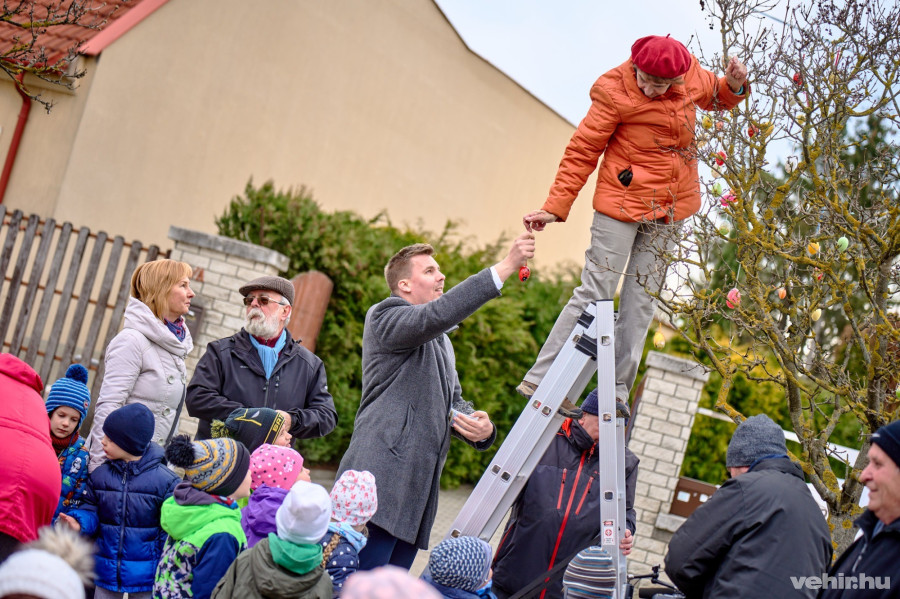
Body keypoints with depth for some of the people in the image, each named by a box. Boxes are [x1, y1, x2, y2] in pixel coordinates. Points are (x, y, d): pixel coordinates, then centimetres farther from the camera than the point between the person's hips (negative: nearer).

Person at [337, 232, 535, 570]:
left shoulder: (441, 342, 29)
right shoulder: (385, 316, 0)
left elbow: (453, 401, 26)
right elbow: (436, 315, -20)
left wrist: (482, 427, 1)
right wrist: (505, 267, -23)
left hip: (417, 490, 9)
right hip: (380, 486, -8)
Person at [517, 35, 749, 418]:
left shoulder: (692, 75, 0)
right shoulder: (615, 93, -14)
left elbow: (716, 98, 22)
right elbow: (582, 152, -10)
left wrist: (734, 85, -1)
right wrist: (554, 207, -15)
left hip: (669, 207, 5)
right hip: (623, 202, -5)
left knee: (642, 300, 4)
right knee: (596, 292, -9)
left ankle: (617, 393, 9)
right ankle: (540, 380, -3)